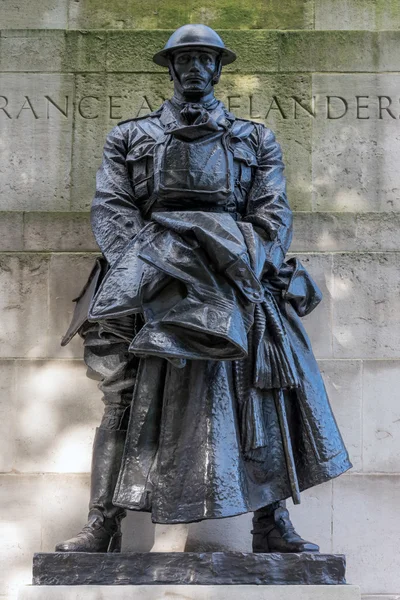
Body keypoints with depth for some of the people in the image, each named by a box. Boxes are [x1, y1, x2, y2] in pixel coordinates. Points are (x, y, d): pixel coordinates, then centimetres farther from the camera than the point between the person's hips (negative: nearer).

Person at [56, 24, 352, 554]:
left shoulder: (255, 139, 20)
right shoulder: (131, 137, 20)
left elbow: (274, 212, 9)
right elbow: (111, 208, 7)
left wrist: (251, 272, -9)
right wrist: (138, 267, -10)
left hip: (235, 273, 1)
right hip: (156, 271, 0)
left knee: (268, 390, -9)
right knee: (127, 397, -5)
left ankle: (273, 526, -2)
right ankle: (103, 525, -1)